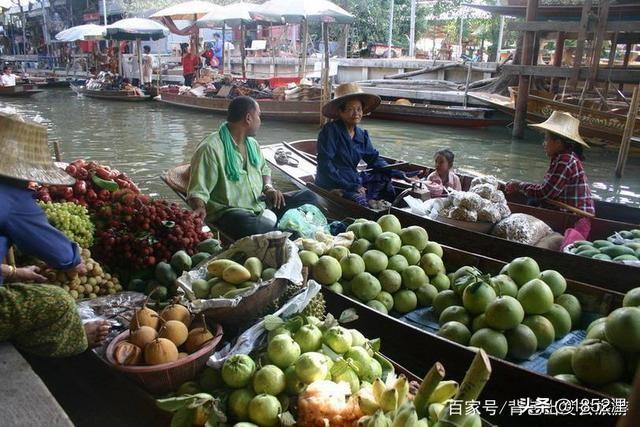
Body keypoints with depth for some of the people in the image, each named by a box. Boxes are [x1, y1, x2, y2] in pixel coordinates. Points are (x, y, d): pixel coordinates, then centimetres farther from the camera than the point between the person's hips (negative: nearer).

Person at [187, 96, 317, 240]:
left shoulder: (252, 143, 13)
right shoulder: (211, 148, -13)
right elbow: (198, 191, -15)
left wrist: (268, 187, 5)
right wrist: (200, 208, -38)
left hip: (261, 205, 8)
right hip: (229, 211, -8)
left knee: (307, 196, -1)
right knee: (249, 225, -41)